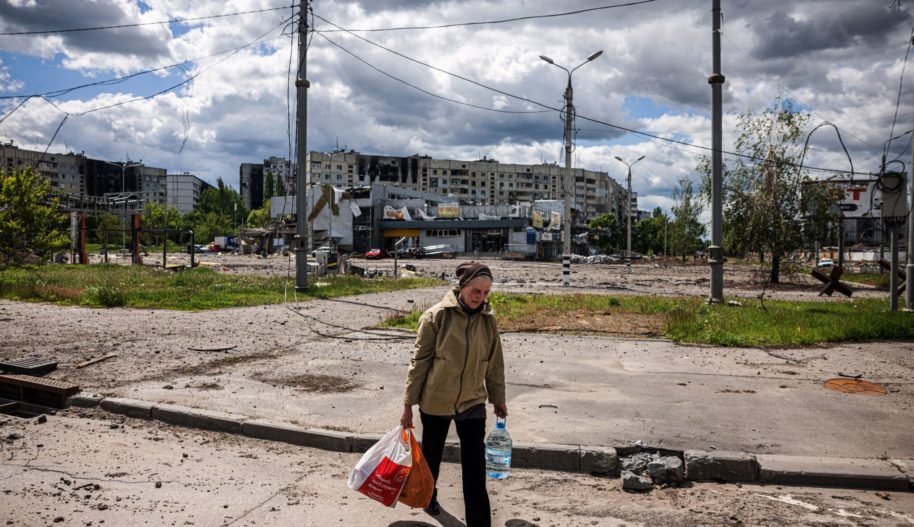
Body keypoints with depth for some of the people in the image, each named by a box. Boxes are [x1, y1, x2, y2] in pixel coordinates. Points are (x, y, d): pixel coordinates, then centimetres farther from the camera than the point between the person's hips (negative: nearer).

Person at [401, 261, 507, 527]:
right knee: (432, 454, 19)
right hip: (435, 401, -1)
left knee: (475, 467, -1)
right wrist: (409, 404, -8)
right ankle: (428, 495, 47)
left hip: (472, 402, 2)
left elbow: (495, 363, 7)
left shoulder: (488, 320, -3)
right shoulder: (436, 316, -14)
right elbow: (419, 361, -10)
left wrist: (498, 399, 12)